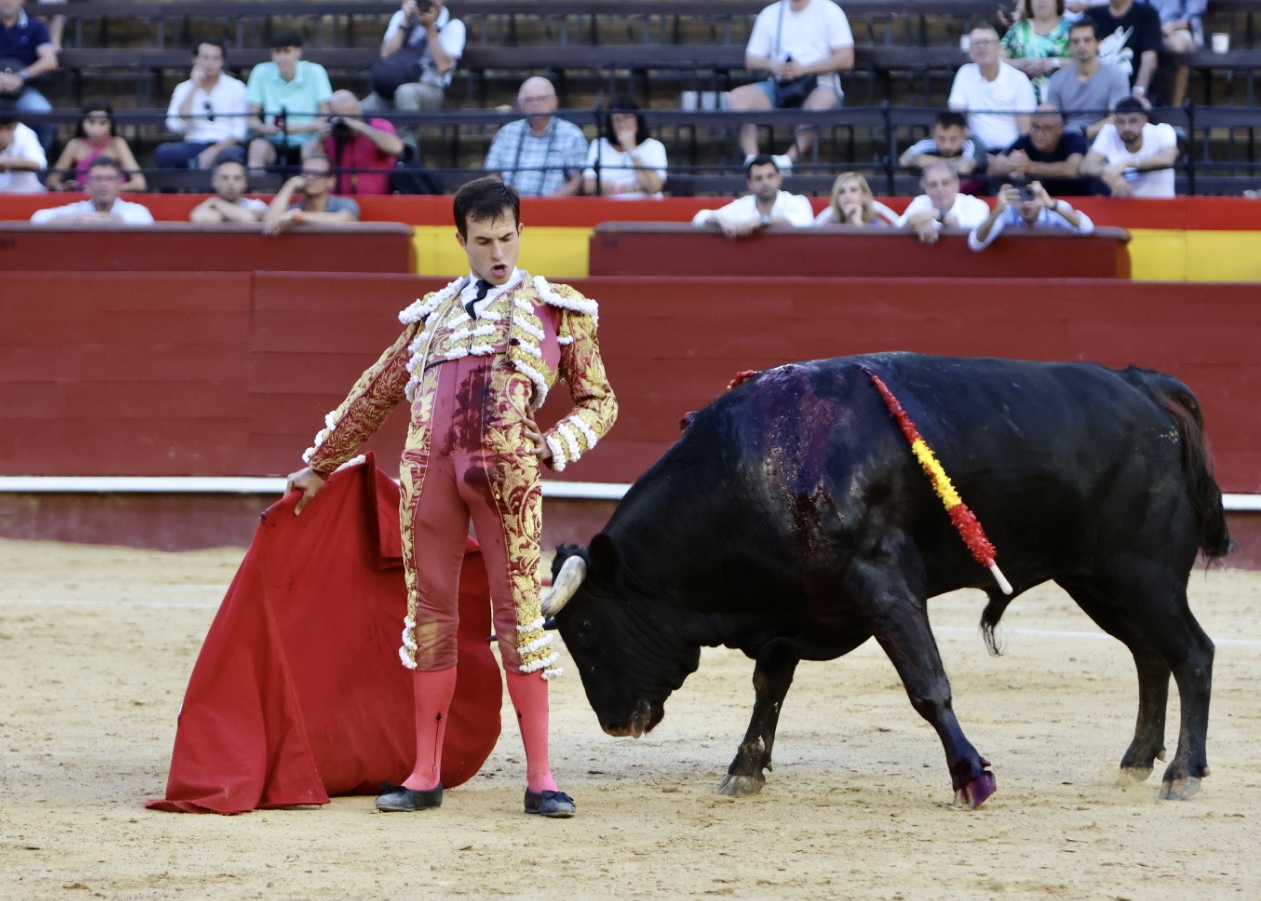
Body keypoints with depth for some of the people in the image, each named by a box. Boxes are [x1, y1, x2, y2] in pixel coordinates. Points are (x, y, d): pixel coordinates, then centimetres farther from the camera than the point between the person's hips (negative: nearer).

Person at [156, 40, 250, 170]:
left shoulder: (236, 87, 6)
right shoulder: (183, 89, 10)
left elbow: (239, 131, -2)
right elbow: (176, 127, -5)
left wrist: (215, 150, -17)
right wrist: (195, 88, -5)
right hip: (193, 146, 2)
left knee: (233, 154, -38)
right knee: (163, 151, -30)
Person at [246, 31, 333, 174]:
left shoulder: (314, 73, -5)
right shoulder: (261, 73, -1)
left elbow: (324, 119, -6)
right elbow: (252, 119, 1)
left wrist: (299, 129, -24)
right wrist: (264, 128, -23)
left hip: (305, 141, -1)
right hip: (274, 143, 1)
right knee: (258, 145, -31)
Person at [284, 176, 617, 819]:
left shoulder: (558, 310, 13)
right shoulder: (433, 314, 21)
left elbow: (598, 401, 13)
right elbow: (376, 396, 27)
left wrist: (557, 446, -6)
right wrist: (319, 465, 29)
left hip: (507, 471, -3)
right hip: (428, 468, 3)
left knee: (518, 613, -5)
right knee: (430, 614, 5)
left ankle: (540, 778, -2)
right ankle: (425, 776, 12)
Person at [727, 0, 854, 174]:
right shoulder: (770, 14, 14)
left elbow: (846, 59, -6)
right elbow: (751, 60, 11)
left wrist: (804, 68, -15)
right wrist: (771, 65, -12)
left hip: (820, 83, -4)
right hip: (779, 86, 4)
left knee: (822, 101, -39)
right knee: (737, 98, -22)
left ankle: (788, 159, -44)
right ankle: (751, 159, -34)